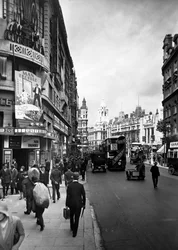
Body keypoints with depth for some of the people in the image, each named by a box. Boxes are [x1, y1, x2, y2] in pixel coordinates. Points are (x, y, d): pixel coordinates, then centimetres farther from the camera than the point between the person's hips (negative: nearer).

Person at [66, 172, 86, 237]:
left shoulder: (69, 186, -10)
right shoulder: (81, 186, -9)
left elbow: (68, 196, -9)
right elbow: (83, 196, -5)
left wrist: (66, 205, 0)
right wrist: (84, 204, 8)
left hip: (71, 204, 1)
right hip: (78, 204, -1)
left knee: (71, 216, 26)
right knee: (76, 218, 10)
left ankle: (72, 228, 43)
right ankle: (74, 232, 15)